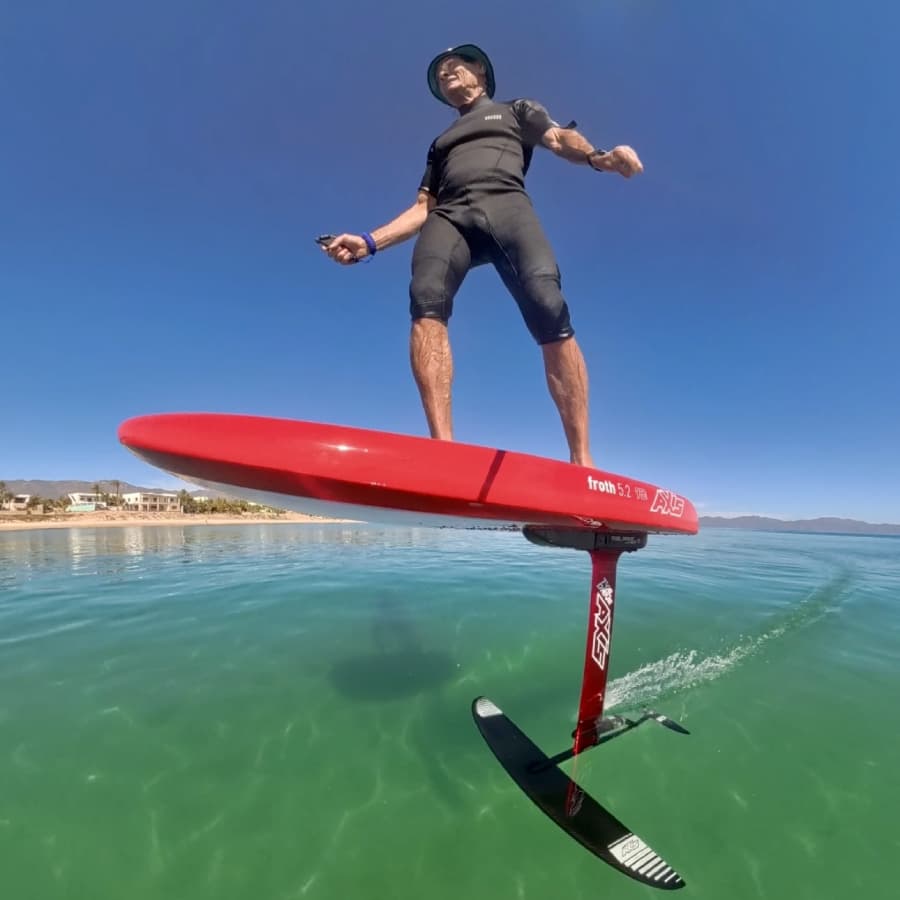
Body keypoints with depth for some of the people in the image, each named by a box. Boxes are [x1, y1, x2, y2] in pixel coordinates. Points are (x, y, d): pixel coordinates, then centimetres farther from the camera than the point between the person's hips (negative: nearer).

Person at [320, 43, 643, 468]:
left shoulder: (517, 110, 33)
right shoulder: (441, 143, 40)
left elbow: (560, 139, 14)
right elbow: (422, 209, 28)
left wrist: (597, 156, -11)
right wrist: (369, 241, 11)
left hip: (507, 204, -2)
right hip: (449, 216, 3)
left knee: (548, 306, -31)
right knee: (427, 297, -33)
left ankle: (581, 459, -33)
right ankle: (443, 445, -45)